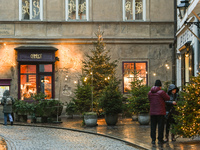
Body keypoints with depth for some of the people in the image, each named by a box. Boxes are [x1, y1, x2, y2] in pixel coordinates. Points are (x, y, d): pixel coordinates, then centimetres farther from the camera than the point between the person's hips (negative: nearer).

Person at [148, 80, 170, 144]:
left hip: (152, 112, 5)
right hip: (160, 112, -5)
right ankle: (160, 139, 2)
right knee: (160, 126, 2)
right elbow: (168, 98, -3)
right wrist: (165, 94, 14)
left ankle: (153, 139, 7)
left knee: (153, 126, 8)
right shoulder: (161, 92, -10)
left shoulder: (150, 92, 6)